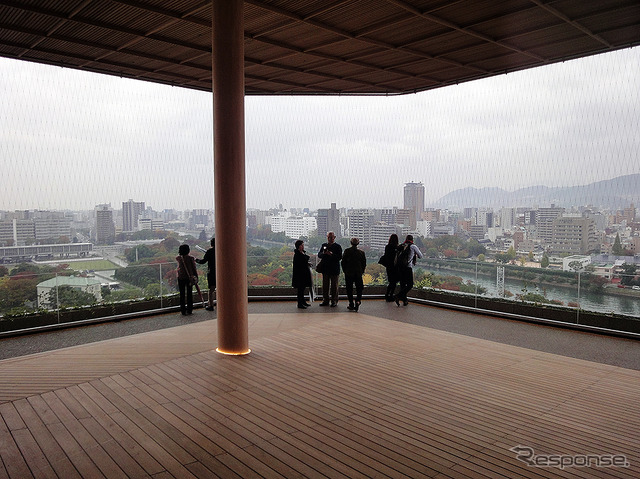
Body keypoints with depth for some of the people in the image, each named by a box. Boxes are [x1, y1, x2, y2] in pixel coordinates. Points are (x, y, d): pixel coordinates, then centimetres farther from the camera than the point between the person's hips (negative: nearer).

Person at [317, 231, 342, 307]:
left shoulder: (338, 246, -1)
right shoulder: (324, 245, 12)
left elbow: (340, 257, -11)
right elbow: (319, 255, 8)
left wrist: (332, 254, -23)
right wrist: (323, 253, -13)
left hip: (334, 269, -4)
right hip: (325, 269, 4)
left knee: (334, 286, 2)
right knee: (325, 285, 9)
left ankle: (334, 301, 10)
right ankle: (325, 300, 18)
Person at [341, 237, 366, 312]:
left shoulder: (347, 251, -5)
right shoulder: (361, 252, 0)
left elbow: (343, 262, -2)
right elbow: (364, 263, 5)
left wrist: (345, 271, 10)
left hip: (349, 273, -1)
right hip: (358, 274, 1)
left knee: (349, 289, 8)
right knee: (359, 289, 8)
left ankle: (351, 304, 9)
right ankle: (357, 301, -14)